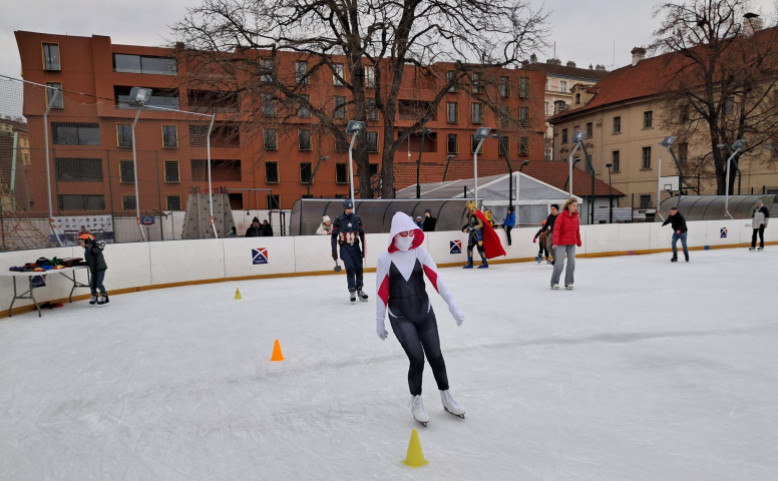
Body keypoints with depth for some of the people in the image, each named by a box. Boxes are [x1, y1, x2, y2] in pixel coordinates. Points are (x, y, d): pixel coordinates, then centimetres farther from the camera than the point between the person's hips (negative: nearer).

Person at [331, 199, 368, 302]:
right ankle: (352, 291, -5)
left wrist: (363, 249, 1)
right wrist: (334, 251, -8)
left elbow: (362, 234, 5)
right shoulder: (338, 220, -6)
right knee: (350, 267, -14)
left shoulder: (357, 219, 2)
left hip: (355, 247, 3)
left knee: (359, 268, 2)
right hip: (344, 248, -3)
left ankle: (359, 290, 17)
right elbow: (334, 236, -4)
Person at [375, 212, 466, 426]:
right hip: (400, 317, -2)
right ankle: (416, 402, 17)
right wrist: (380, 322, 0)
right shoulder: (385, 258, -10)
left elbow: (436, 279, -10)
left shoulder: (420, 252, -6)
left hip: (424, 312, 2)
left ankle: (446, 398, 31)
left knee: (435, 356, 8)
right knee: (417, 358, -9)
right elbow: (381, 291, -6)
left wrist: (453, 305, -14)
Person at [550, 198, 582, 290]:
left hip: (572, 244, 5)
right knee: (560, 263, -7)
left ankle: (569, 283, 14)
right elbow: (556, 229, -21)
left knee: (571, 262, 2)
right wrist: (555, 242, -30)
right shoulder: (561, 216, -13)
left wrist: (579, 241, 16)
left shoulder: (576, 217, 4)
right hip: (561, 243, -5)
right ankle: (554, 282, 10)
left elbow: (577, 230, 12)